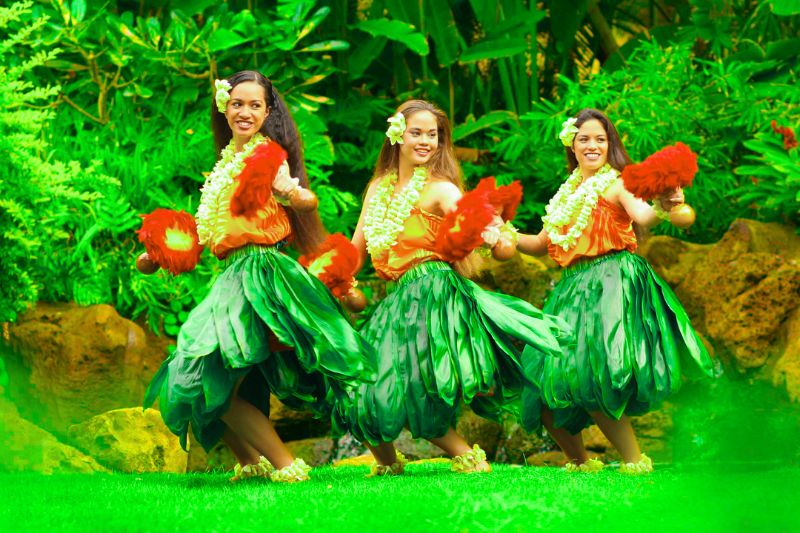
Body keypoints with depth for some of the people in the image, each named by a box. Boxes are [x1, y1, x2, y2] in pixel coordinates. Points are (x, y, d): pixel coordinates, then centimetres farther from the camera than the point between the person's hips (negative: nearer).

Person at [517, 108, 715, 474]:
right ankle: (579, 460, 21)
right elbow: (543, 244, 26)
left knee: (595, 376, -23)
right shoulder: (569, 193, 19)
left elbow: (640, 215, -22)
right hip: (574, 289, 7)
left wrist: (660, 209, -44)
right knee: (547, 385, 4)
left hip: (613, 286, -7)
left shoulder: (616, 184, -2)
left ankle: (635, 460, -13)